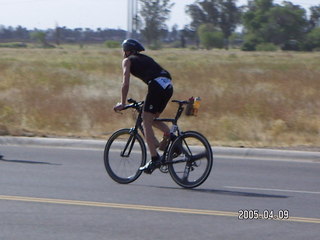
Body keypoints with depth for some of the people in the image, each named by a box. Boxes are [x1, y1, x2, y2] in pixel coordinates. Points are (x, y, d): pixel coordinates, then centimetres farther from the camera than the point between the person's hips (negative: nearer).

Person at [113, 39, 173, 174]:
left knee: (146, 122, -2)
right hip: (168, 86, 7)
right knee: (152, 119, 22)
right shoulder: (146, 59, 33)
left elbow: (126, 84, 3)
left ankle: (154, 159, -9)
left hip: (157, 85, -7)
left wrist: (122, 103, 8)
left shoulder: (128, 61, 13)